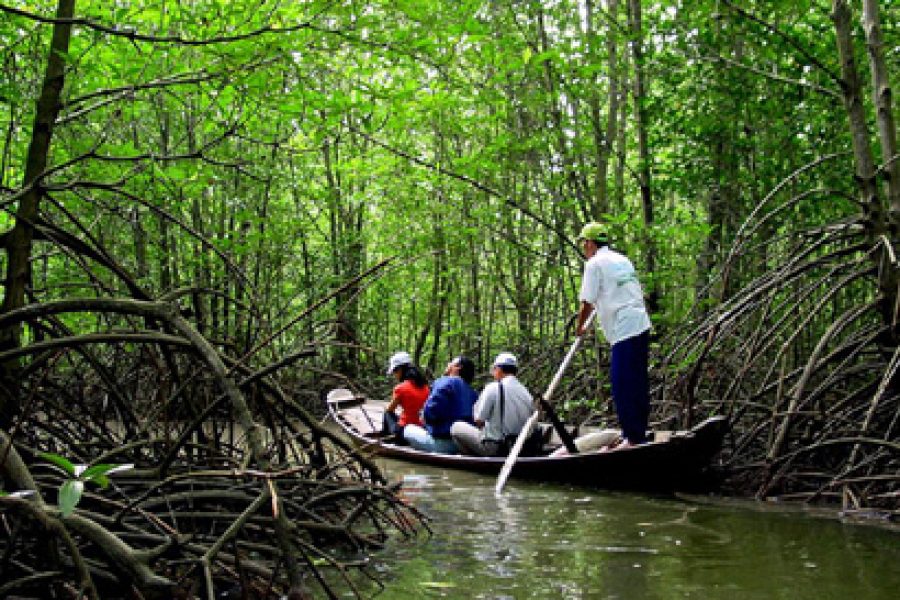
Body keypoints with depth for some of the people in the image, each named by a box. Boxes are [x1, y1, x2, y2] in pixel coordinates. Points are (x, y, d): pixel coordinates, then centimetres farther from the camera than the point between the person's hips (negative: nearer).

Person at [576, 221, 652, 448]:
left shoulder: (594, 263, -6)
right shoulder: (622, 260, 20)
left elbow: (587, 303, -6)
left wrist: (579, 328, 10)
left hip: (625, 331, -9)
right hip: (641, 326, 9)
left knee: (623, 385, -6)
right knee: (637, 383, 13)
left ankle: (633, 438, -5)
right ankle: (638, 434, 20)